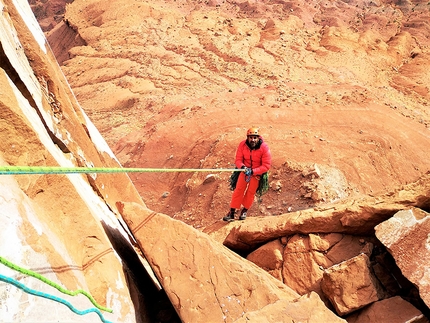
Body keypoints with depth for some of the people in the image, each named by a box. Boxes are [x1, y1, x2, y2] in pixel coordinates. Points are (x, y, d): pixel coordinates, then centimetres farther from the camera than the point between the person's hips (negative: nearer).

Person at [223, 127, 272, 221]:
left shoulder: (264, 148, -22)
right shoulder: (242, 144, -16)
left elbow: (266, 166, -21)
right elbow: (238, 160, -12)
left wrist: (252, 171, -30)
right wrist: (242, 167, -34)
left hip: (257, 172, -1)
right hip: (245, 170, 2)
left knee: (250, 192, 2)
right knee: (238, 190, -4)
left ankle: (244, 211, 24)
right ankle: (232, 212, 3)